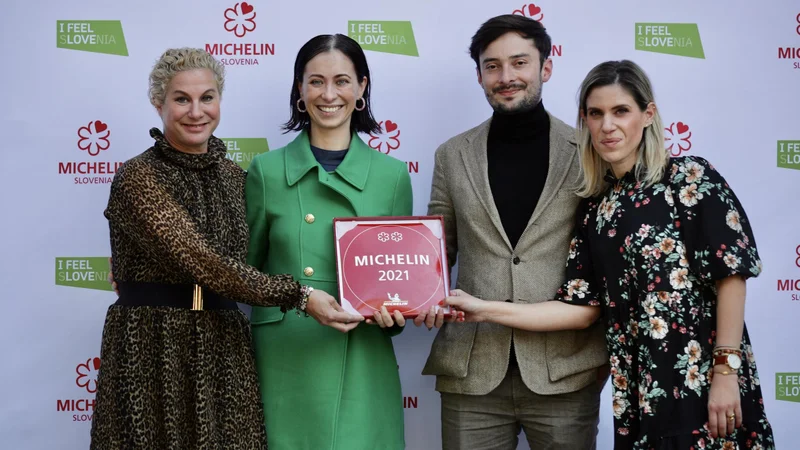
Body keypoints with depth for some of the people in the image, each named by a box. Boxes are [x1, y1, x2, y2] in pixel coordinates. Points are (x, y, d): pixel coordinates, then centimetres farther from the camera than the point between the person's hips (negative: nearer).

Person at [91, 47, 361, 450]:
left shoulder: (234, 176, 9)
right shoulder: (138, 177, -11)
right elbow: (203, 262, -20)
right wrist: (299, 296, -22)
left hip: (224, 349, 5)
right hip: (152, 351, -5)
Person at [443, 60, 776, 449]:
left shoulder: (690, 178, -5)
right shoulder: (594, 208, 9)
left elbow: (731, 274, -8)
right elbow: (582, 308, 4)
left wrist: (726, 371, -13)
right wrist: (485, 310, -2)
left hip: (703, 378, -4)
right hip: (637, 387, 4)